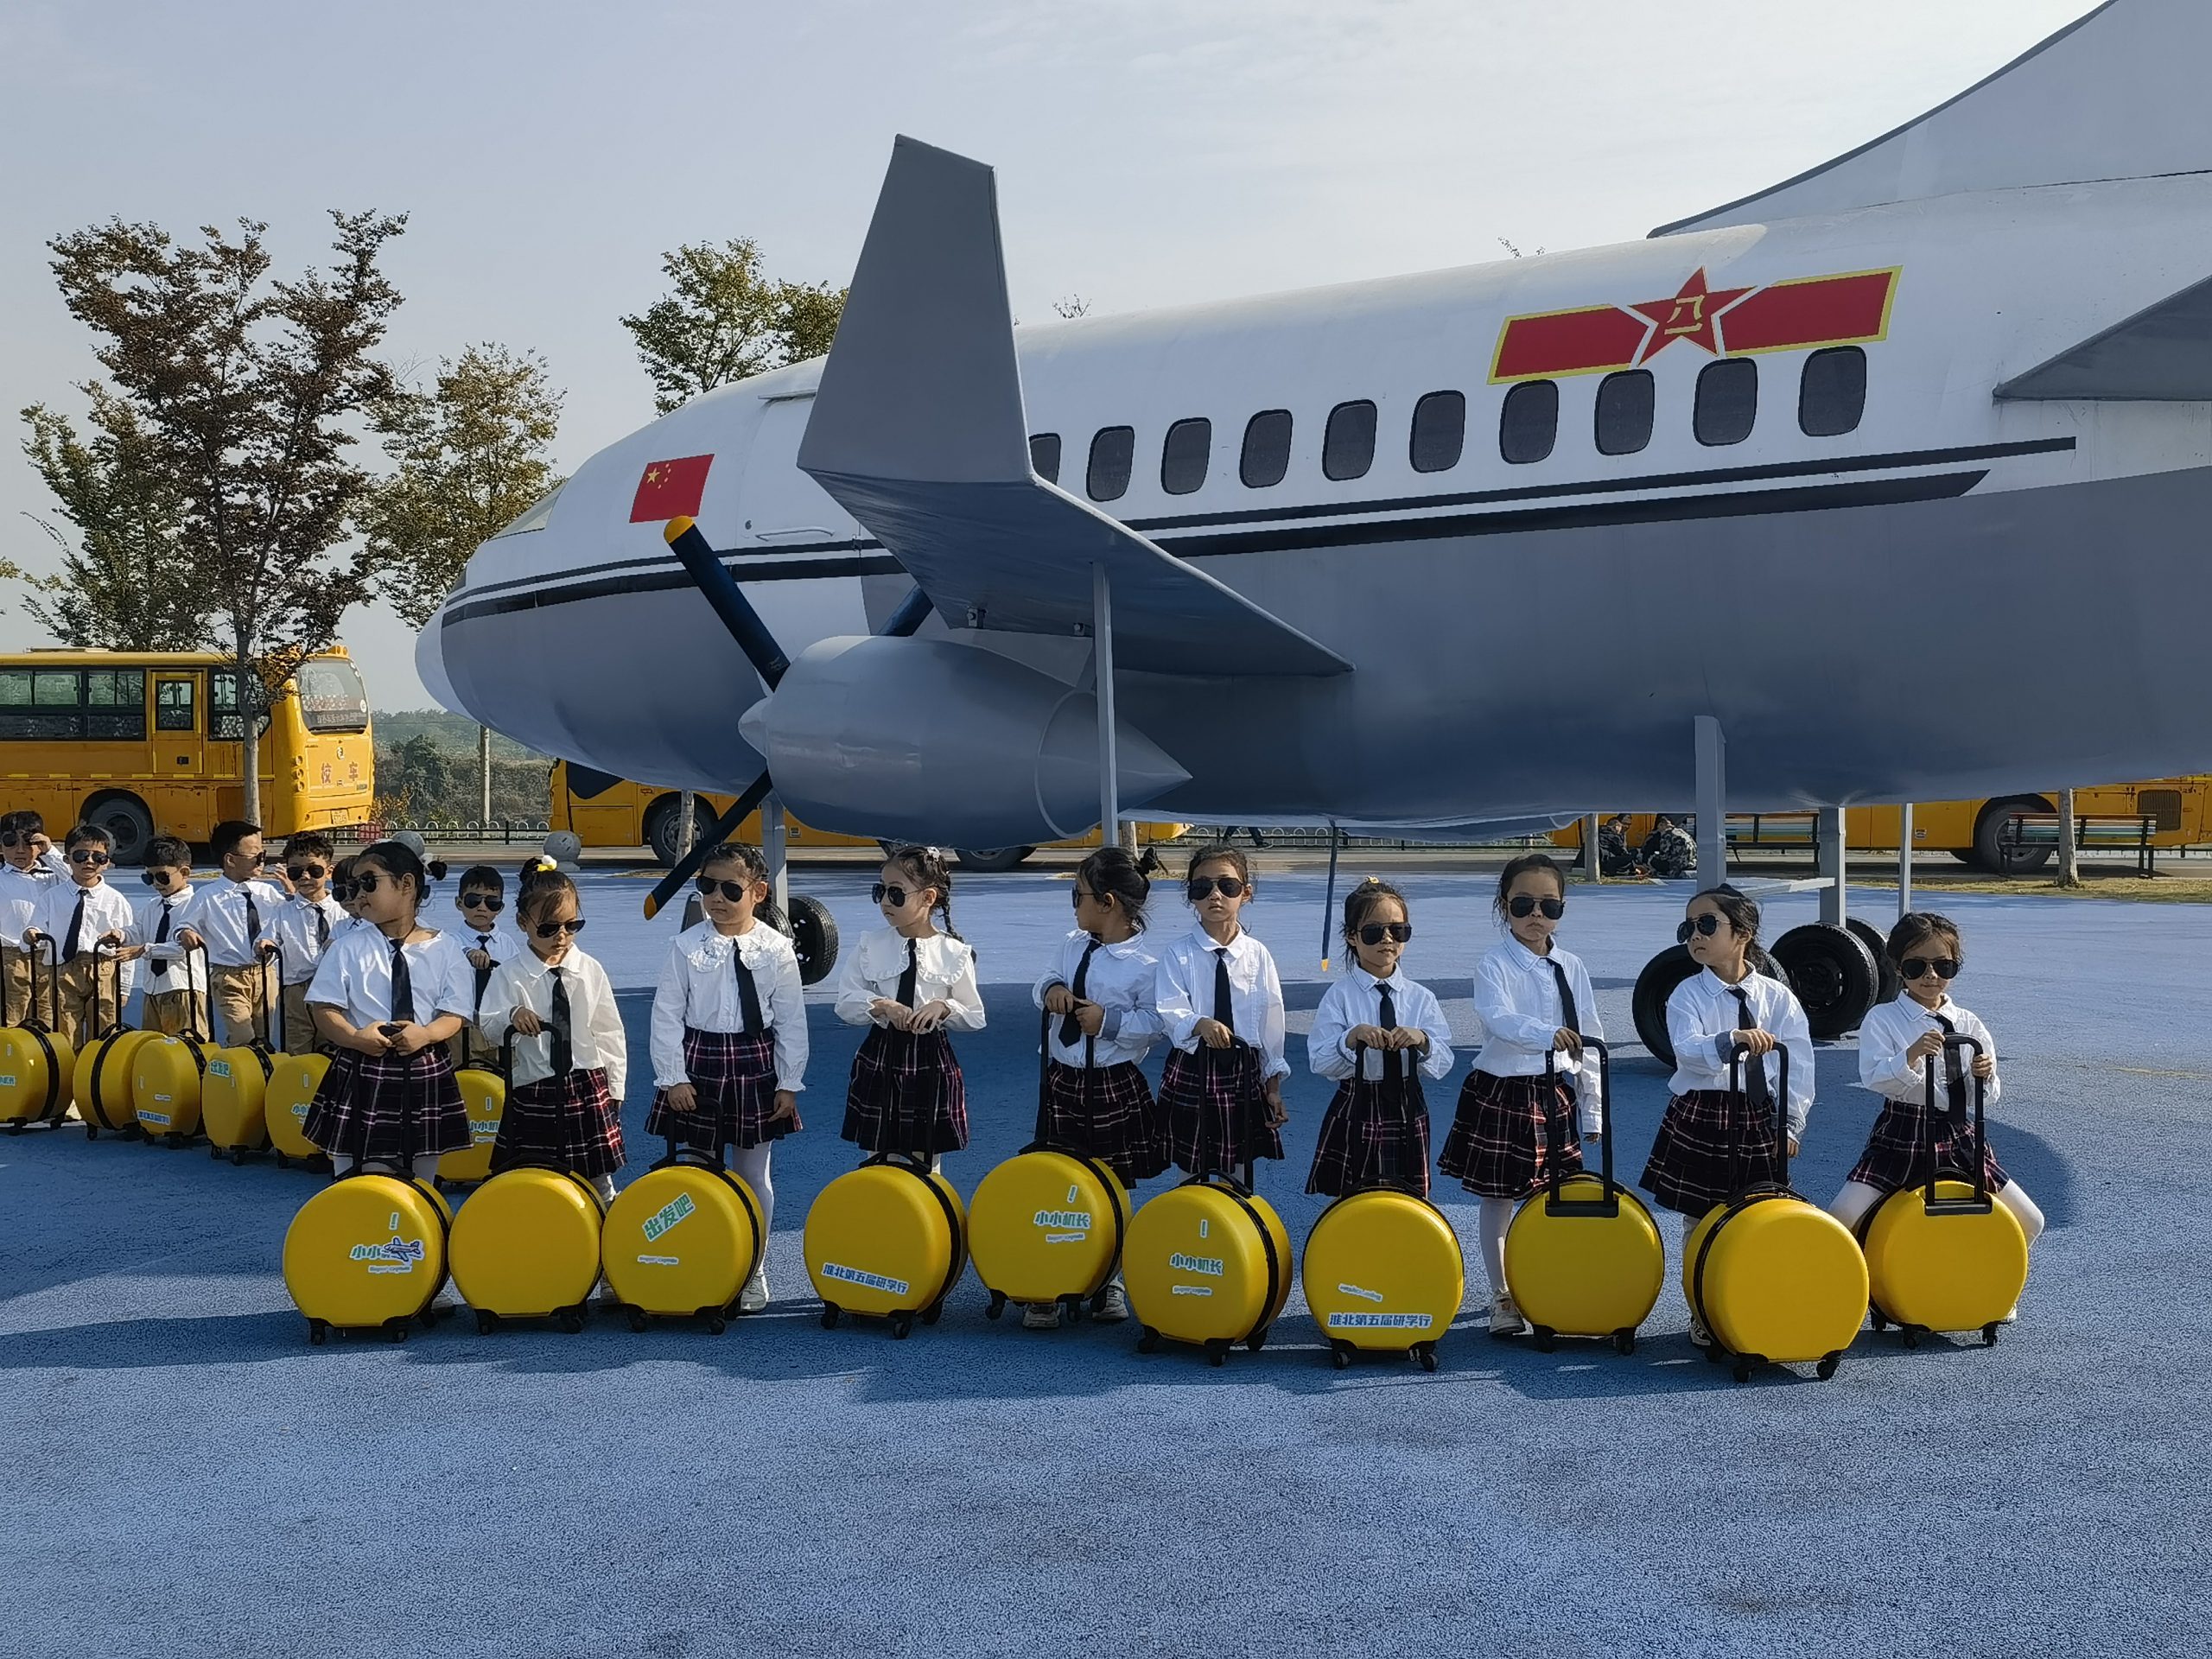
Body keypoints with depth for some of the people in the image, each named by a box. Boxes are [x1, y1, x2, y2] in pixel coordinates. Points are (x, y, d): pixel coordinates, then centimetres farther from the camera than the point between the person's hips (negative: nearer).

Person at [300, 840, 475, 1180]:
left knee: (419, 1188, 10)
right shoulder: (347, 948, 3)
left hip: (425, 1077, 0)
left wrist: (426, 1034, -22)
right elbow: (325, 1011, -1)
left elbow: (454, 1016, -1)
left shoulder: (444, 950, 2)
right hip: (361, 1077, 0)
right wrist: (355, 1037, -21)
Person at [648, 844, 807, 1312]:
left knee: (755, 1176, 10)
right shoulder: (687, 947, -4)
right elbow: (667, 1015, -2)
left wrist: (789, 1084, -1)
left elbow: (791, 1021, 0)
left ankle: (752, 1274, 22)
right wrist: (673, 1078, -6)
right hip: (699, 1063, 0)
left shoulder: (776, 949, -3)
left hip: (755, 1064, 0)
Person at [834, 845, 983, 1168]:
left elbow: (975, 1016, 0)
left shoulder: (954, 953, -5)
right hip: (879, 1059, 2)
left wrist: (943, 1007, -18)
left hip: (931, 1062, -1)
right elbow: (846, 1002, -1)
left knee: (927, 1163, 9)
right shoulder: (870, 945, 0)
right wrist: (882, 1006, -18)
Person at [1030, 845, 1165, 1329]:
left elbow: (1155, 1021, -14)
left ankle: (1110, 1284, 24)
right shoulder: (1072, 945, 6)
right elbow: (1049, 979, 17)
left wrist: (1108, 1020, -20)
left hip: (1115, 1089, -5)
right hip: (1063, 1080, 5)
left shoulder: (1144, 965, -15)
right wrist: (1051, 988, -5)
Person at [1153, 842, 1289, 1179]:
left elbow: (1271, 1023, 6)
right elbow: (1170, 1011, -17)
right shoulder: (1178, 955, -4)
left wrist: (1273, 1086, 7)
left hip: (1245, 1076, 2)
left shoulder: (1258, 955, 2)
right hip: (1191, 1075, -2)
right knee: (1191, 1174, 6)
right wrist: (1200, 1025, -38)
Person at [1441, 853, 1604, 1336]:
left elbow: (1590, 1041, 9)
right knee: (1498, 1198, 3)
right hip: (1501, 1093, -4)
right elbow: (1499, 1018, -28)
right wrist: (1548, 1035, -46)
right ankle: (1502, 1299, 13)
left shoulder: (1571, 968, 5)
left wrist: (1592, 1111, 9)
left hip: (1555, 1095, 4)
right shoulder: (1494, 966, -9)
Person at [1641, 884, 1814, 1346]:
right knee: (1700, 1222, 4)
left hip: (1760, 1118, 2)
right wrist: (1732, 1039, -38)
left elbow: (1799, 1066, 4)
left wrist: (1791, 1125, -1)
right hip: (1700, 1118, -1)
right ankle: (1704, 1318, 16)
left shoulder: (1777, 997, 3)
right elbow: (1687, 1050, -20)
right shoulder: (1689, 995, -2)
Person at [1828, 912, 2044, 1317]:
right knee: (1840, 1221, -20)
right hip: (1901, 1136, -4)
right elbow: (1873, 1077, -20)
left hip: (1957, 1136, 4)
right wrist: (1911, 1056, -36)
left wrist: (1986, 1075, -15)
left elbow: (1988, 1098, 7)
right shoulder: (1882, 1020, -5)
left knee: (2029, 1223, 3)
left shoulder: (1967, 1024, 6)